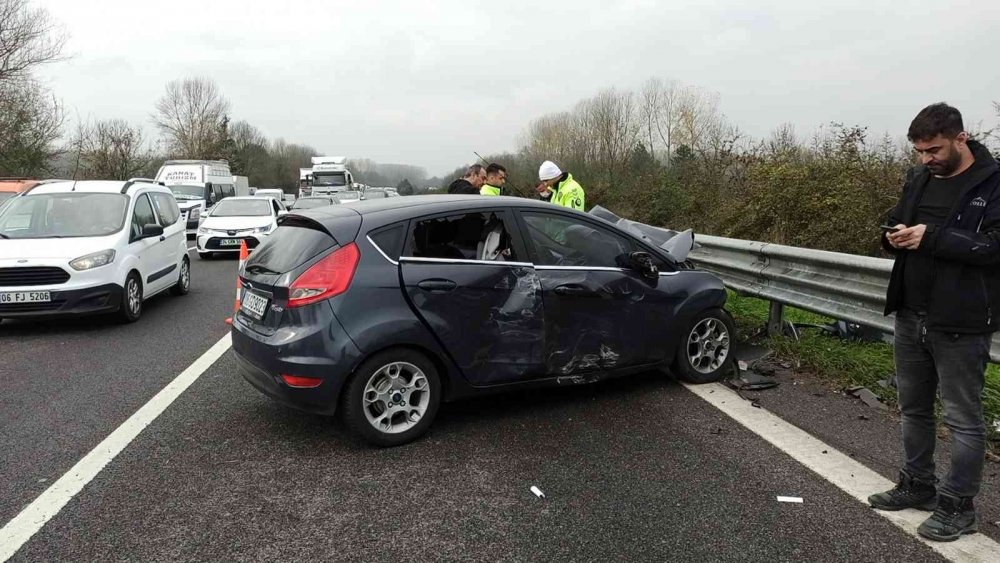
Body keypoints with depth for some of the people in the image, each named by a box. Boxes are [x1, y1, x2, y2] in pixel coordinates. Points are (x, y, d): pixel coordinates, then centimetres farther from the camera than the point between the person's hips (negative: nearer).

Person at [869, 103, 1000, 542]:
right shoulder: (918, 179, 10)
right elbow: (896, 223, 21)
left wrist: (932, 238, -24)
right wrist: (894, 236, -2)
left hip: (960, 323, -7)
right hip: (911, 316, 7)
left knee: (963, 418, 4)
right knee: (913, 407, 17)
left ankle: (958, 506, 17)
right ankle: (918, 485, 33)